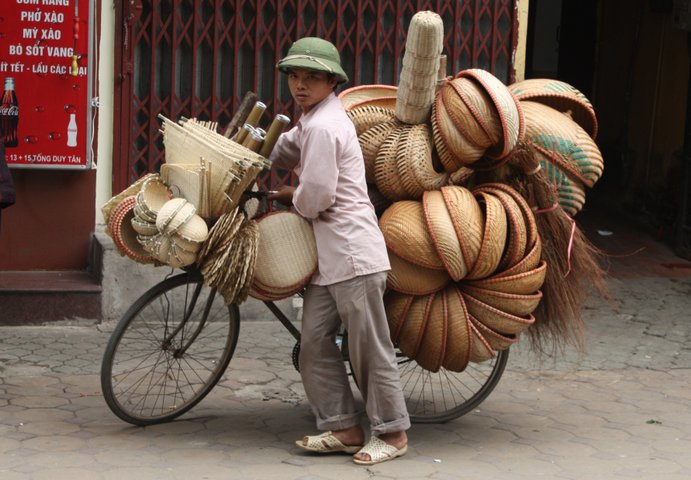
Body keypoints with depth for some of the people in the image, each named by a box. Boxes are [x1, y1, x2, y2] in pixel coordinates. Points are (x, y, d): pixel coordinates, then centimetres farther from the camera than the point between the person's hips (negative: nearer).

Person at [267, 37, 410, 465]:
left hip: (352, 251, -10)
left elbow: (315, 198, -19)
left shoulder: (322, 127, -16)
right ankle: (344, 428, 13)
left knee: (370, 348, -2)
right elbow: (284, 150, 35)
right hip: (328, 253, 10)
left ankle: (393, 433, 9)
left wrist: (290, 198, 3)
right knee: (315, 343, 8)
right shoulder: (314, 118, 16)